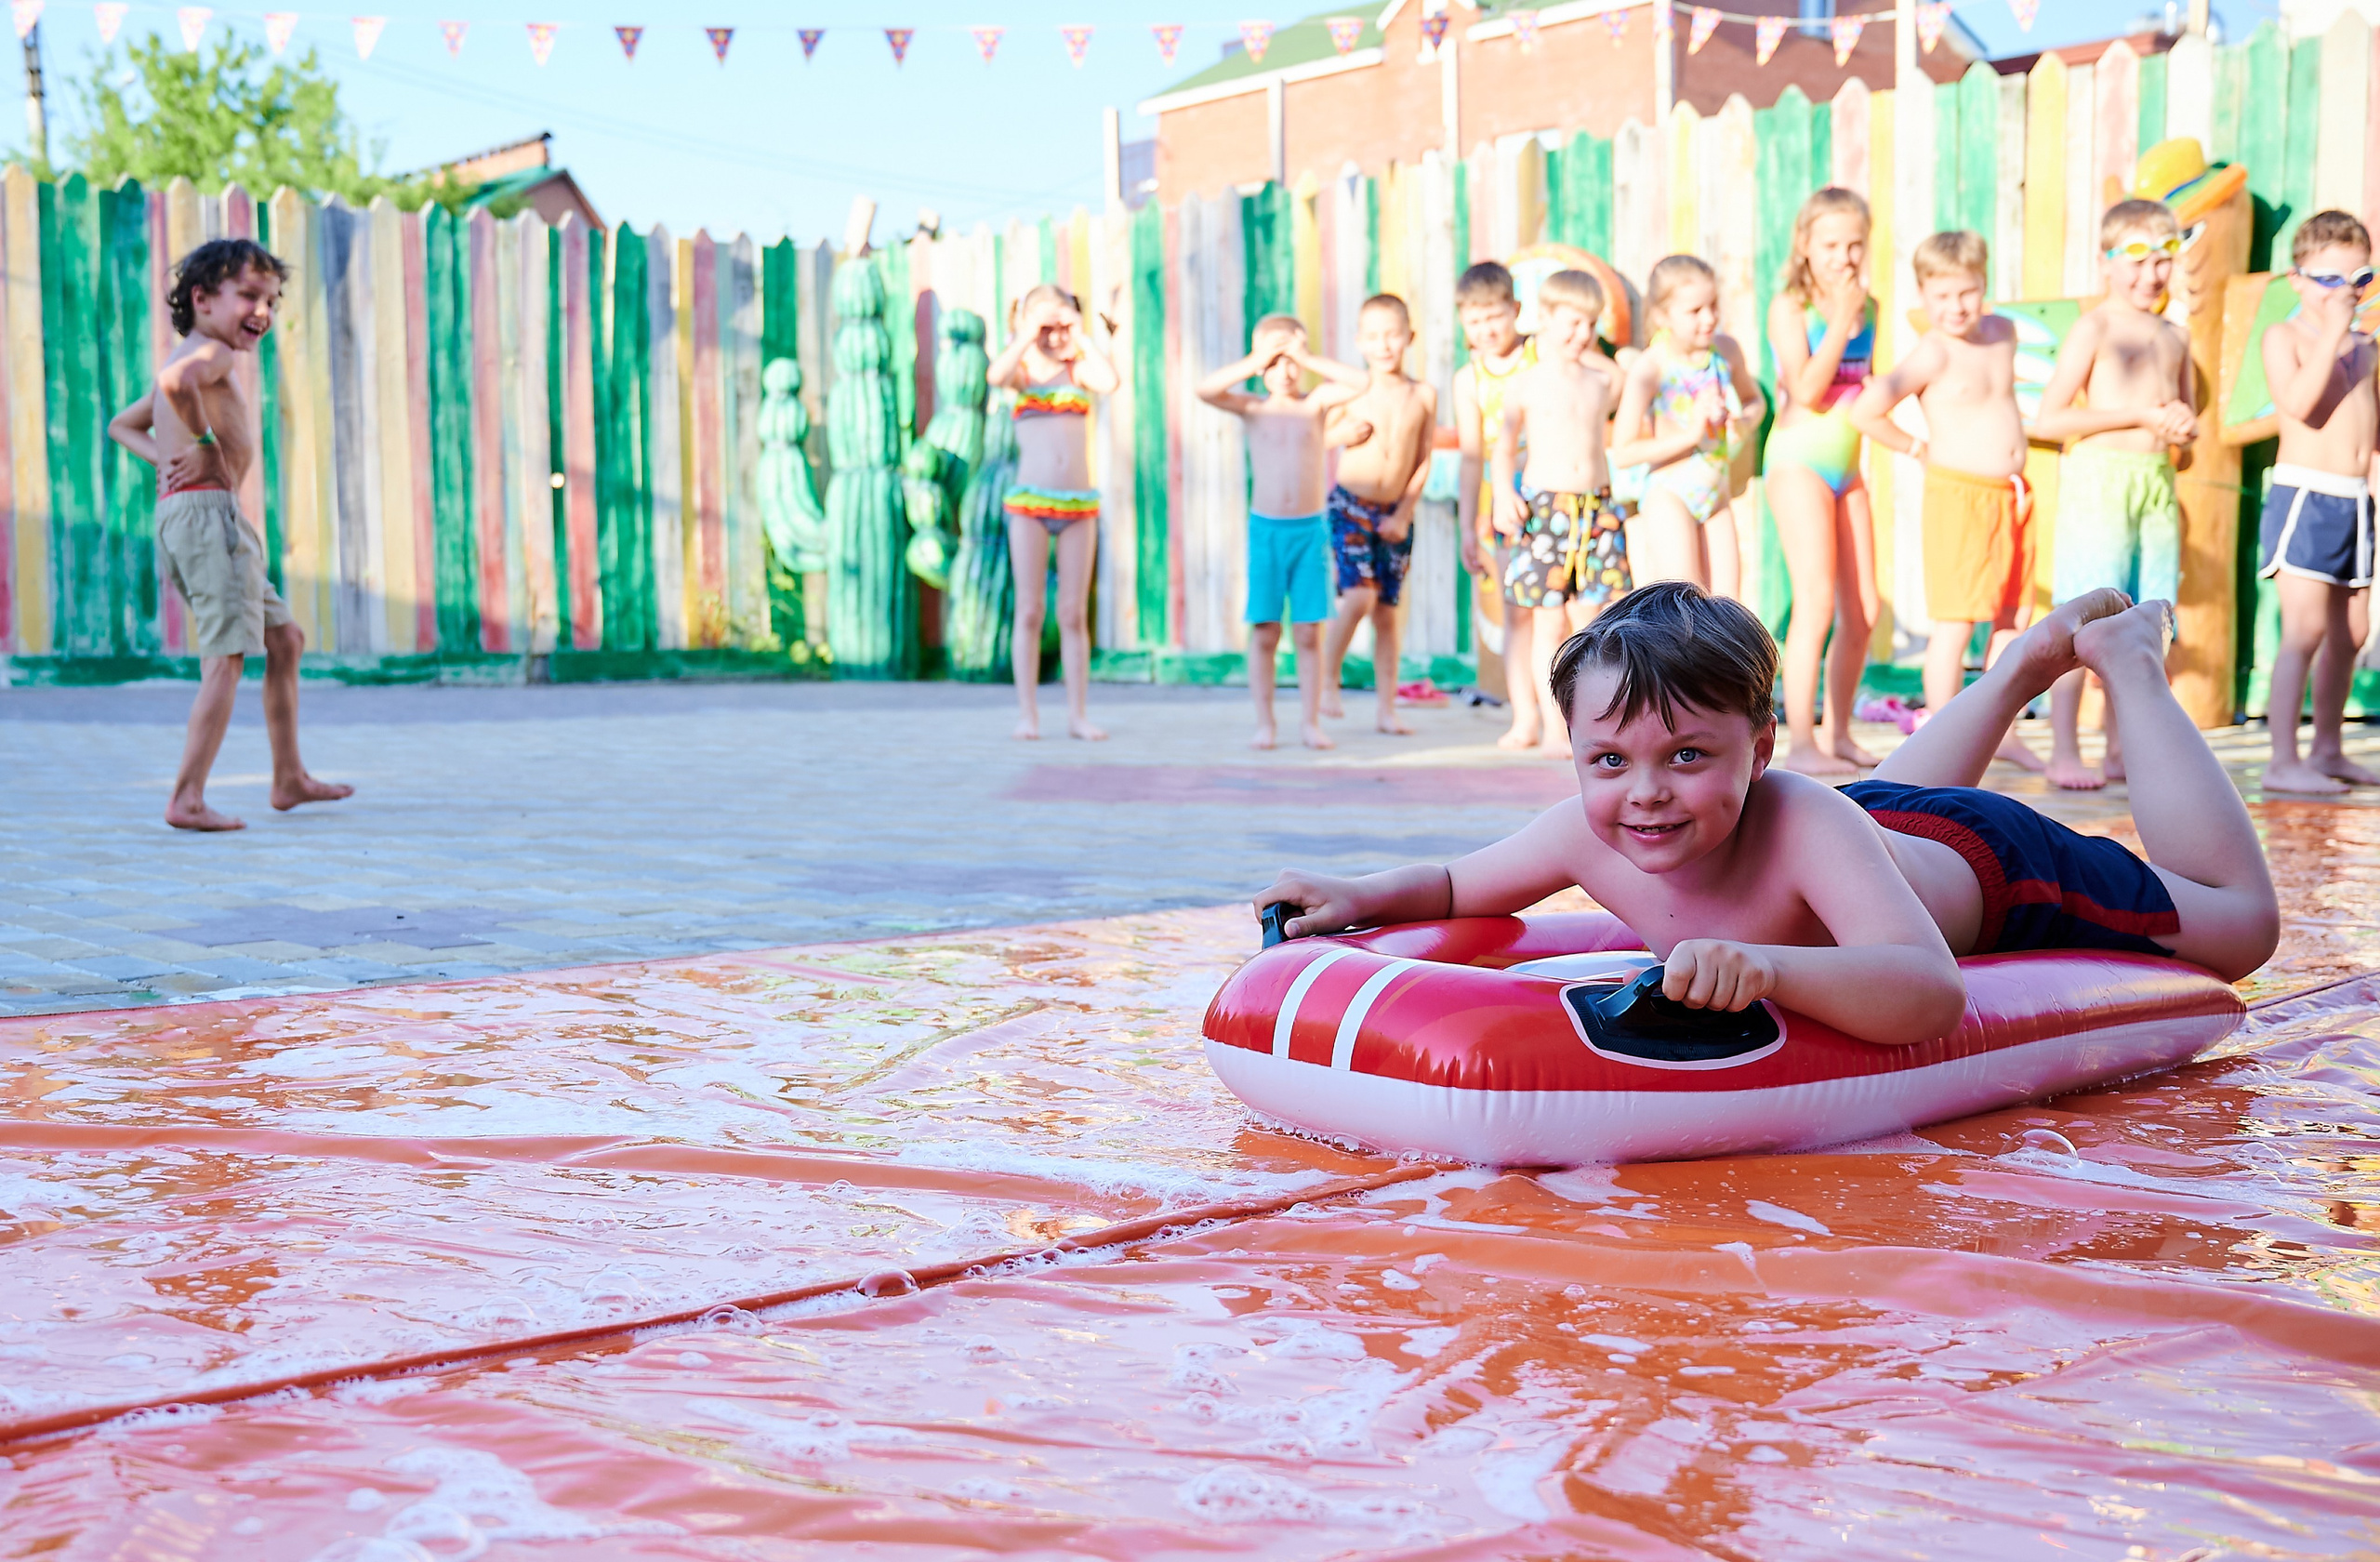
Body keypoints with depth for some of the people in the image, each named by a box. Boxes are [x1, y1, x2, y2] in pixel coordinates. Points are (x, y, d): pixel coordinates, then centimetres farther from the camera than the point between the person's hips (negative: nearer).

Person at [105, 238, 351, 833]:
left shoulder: (189, 360, 24)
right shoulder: (213, 352, -7)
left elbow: (123, 425, 35)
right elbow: (175, 382, -31)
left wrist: (167, 458, 17)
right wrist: (207, 446, -18)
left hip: (177, 517, 11)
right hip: (206, 510, -11)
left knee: (284, 638, 19)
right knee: (226, 656, -13)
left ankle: (290, 778, 24)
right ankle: (186, 799, -17)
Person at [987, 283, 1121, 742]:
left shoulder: (1077, 369, 7)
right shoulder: (1022, 369, 3)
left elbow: (1110, 382, -16)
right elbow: (995, 376, -21)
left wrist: (1082, 334, -7)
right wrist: (1030, 332, -14)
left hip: (1078, 505, 2)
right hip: (1029, 502, -1)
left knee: (1074, 614, 4)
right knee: (1030, 610, 1)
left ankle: (1077, 714, 9)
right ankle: (1028, 713, 6)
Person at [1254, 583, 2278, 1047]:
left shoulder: (1802, 826, -49)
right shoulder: (1590, 832, -34)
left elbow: (1930, 991, -61)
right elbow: (1458, 885, -15)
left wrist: (1768, 966, -76)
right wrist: (1361, 895, -35)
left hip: (1988, 862, -5)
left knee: (2241, 926, 17)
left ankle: (2124, 659, 28)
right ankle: (2030, 659, 53)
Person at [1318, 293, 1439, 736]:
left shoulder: (1423, 396, 2)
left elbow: (1422, 463, 4)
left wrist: (1402, 515, -4)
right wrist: (1347, 435, -14)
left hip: (1394, 515, 2)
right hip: (1350, 505, -2)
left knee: (1386, 613, 5)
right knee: (1360, 597, -18)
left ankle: (1386, 709, 11)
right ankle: (1328, 679, 2)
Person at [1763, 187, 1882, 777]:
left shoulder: (1868, 308, 11)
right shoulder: (1789, 308, -8)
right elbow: (1808, 391, -19)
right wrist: (1841, 319, -19)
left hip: (1848, 466, 7)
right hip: (1799, 460, -7)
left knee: (1863, 611, 6)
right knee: (1816, 601, -16)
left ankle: (1836, 733, 17)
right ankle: (1800, 741, -12)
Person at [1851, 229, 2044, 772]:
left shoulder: (2001, 330, 9)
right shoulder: (1933, 352, -13)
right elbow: (1865, 411, -20)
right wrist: (1919, 448, -6)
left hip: (2012, 493, 7)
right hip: (1959, 496, -7)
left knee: (2014, 616, 11)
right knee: (1955, 621, -7)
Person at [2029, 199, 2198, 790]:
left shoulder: (2175, 337, 17)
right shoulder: (2095, 327, -4)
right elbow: (2048, 419, -12)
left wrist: (2183, 425, 3)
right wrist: (2141, 415, -11)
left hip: (2157, 480, 7)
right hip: (2099, 476, -7)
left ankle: (2122, 750, 16)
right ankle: (2064, 752, -5)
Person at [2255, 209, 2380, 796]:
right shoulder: (2285, 337, -4)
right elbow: (2298, 403, -22)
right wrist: (2332, 336, -22)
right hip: (2302, 495, -7)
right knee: (2306, 629, -13)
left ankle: (2327, 751, 22)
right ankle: (2282, 762, -11)